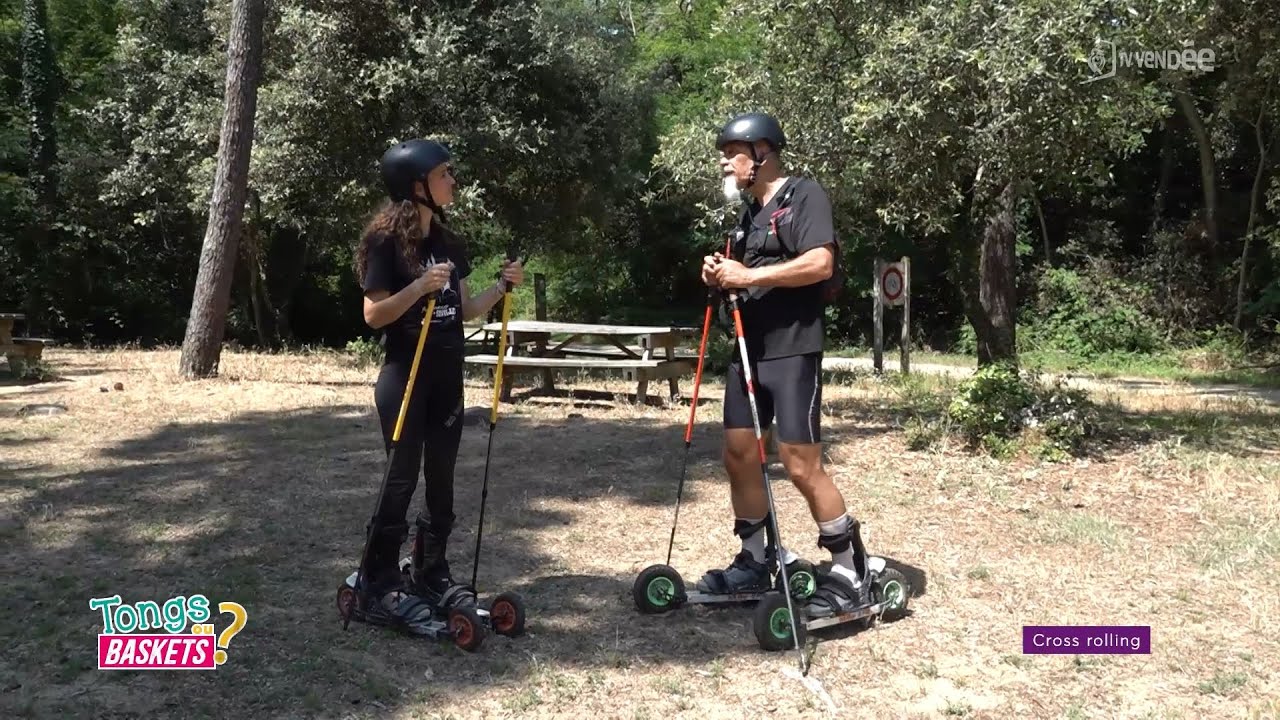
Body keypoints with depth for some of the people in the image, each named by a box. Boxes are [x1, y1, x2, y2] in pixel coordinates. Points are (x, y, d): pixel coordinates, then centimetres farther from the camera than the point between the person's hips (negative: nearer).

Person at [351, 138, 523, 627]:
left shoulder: (449, 244, 10)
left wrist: (502, 286, 0)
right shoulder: (387, 241, -11)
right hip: (404, 376, -7)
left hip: (447, 377, 7)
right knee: (401, 478, -3)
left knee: (441, 480, 10)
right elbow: (373, 315, -14)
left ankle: (432, 574, 22)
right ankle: (383, 582, 9)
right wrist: (419, 287, -27)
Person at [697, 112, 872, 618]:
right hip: (748, 350, 9)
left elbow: (820, 263, -21)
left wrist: (748, 275, -19)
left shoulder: (804, 195, -7)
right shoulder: (749, 211, 19)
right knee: (738, 456, 8)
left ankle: (851, 575, 2)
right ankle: (755, 563, 21)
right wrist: (720, 276, 4)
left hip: (792, 351, -9)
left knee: (801, 464, -10)